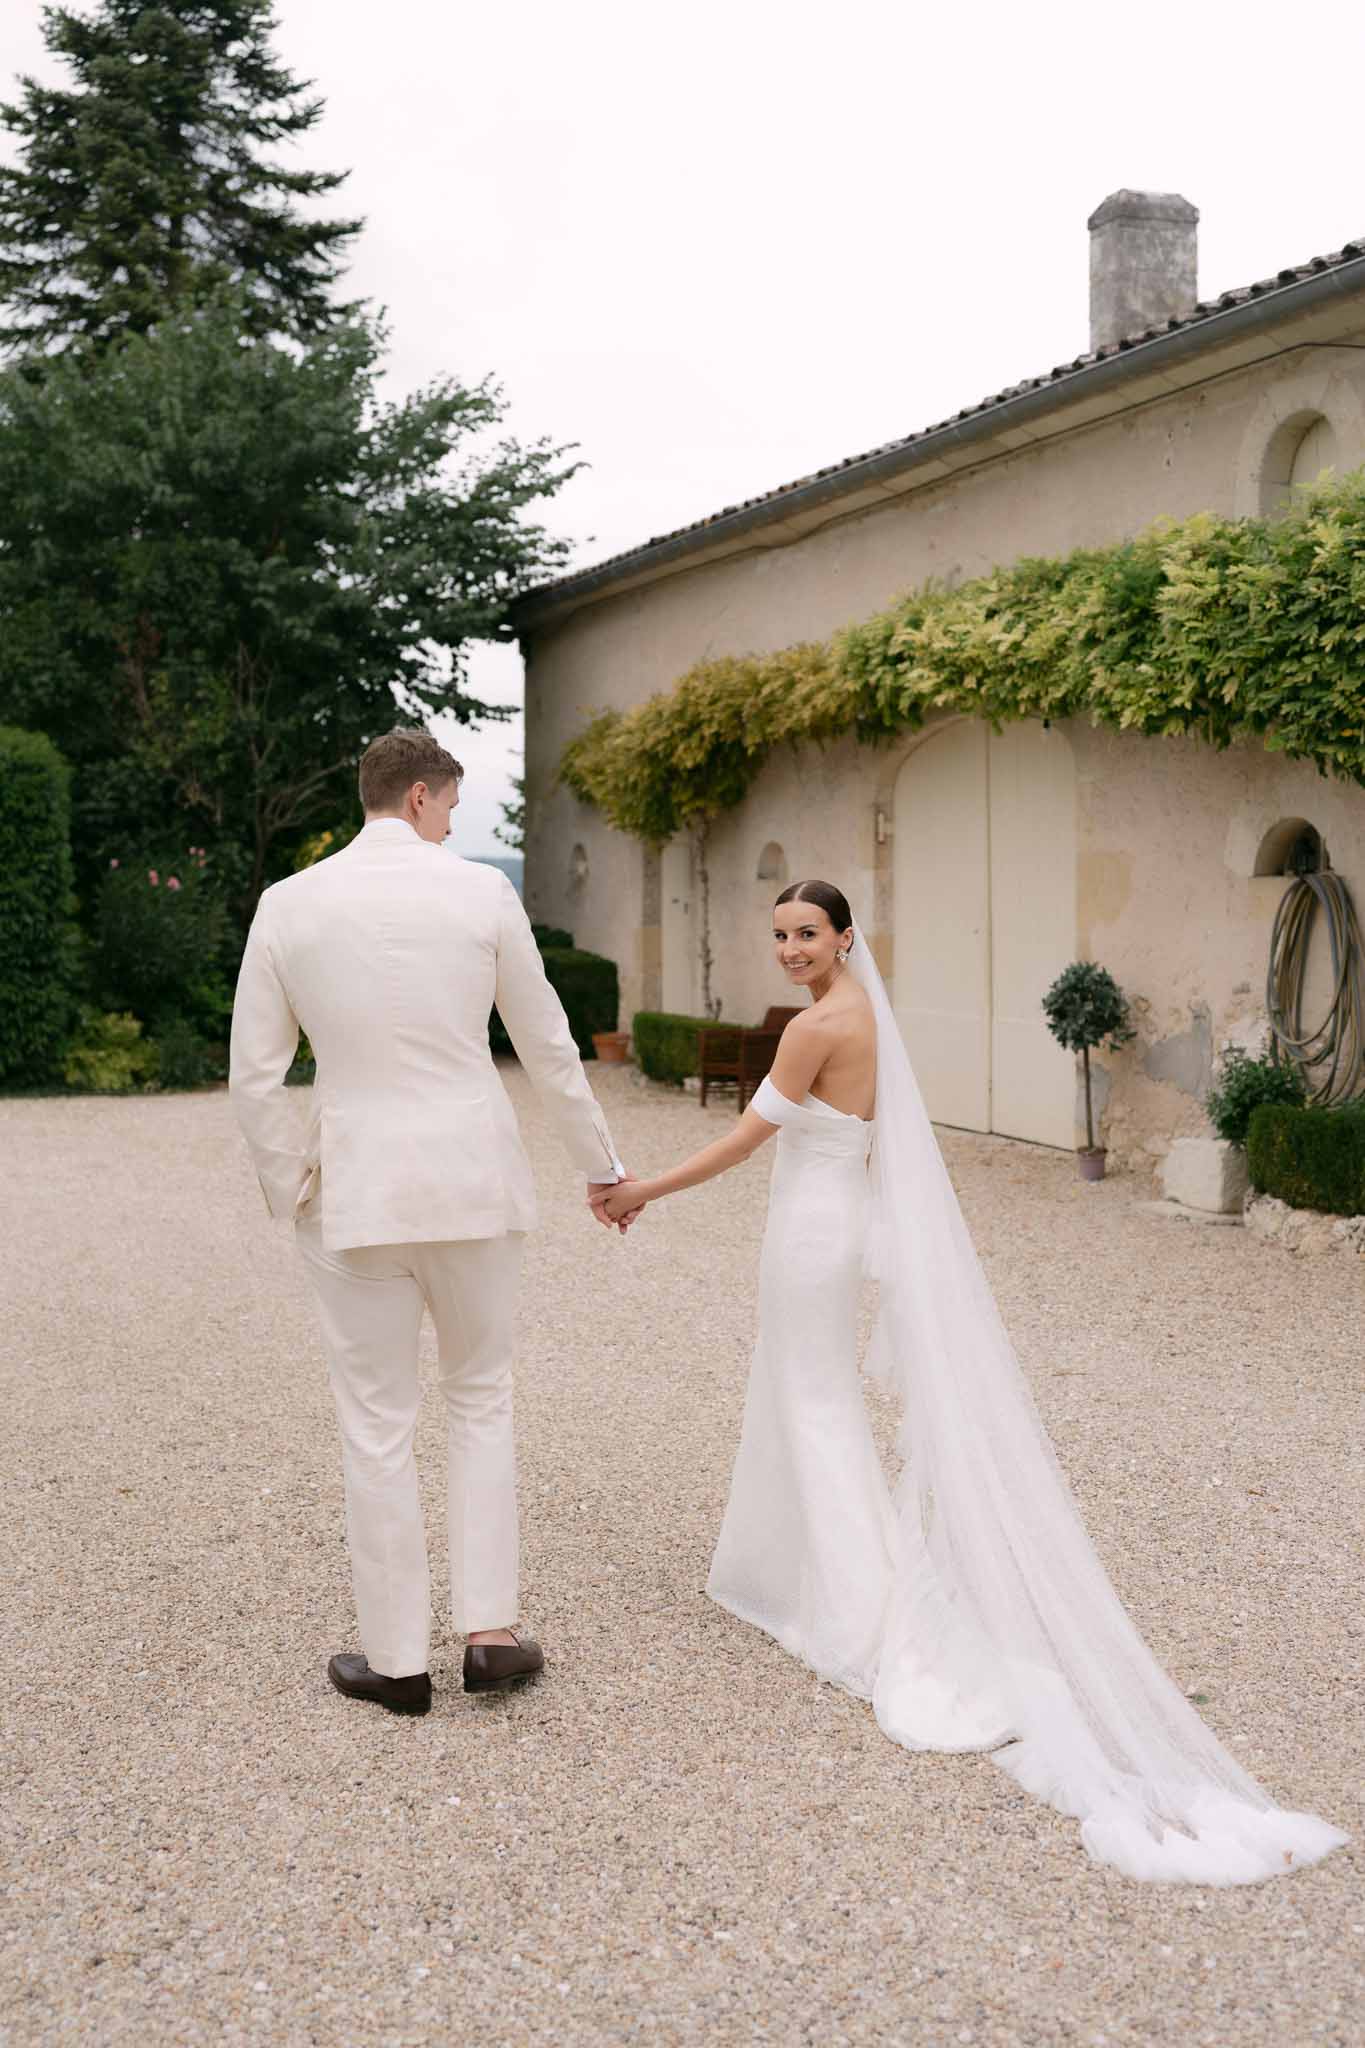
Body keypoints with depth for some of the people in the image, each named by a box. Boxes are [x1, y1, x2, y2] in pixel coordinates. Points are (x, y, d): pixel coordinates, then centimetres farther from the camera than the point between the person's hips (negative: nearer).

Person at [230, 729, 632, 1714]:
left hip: (354, 1197, 0)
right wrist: (602, 1165, 15)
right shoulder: (482, 892, -3)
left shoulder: (288, 903, -1)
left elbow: (255, 1079, -2)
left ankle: (399, 1658, 18)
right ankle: (490, 1631, 15)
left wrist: (293, 1187, 11)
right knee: (482, 1401, 17)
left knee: (378, 1426, 9)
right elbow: (549, 1049, 3)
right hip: (475, 1186, 0)